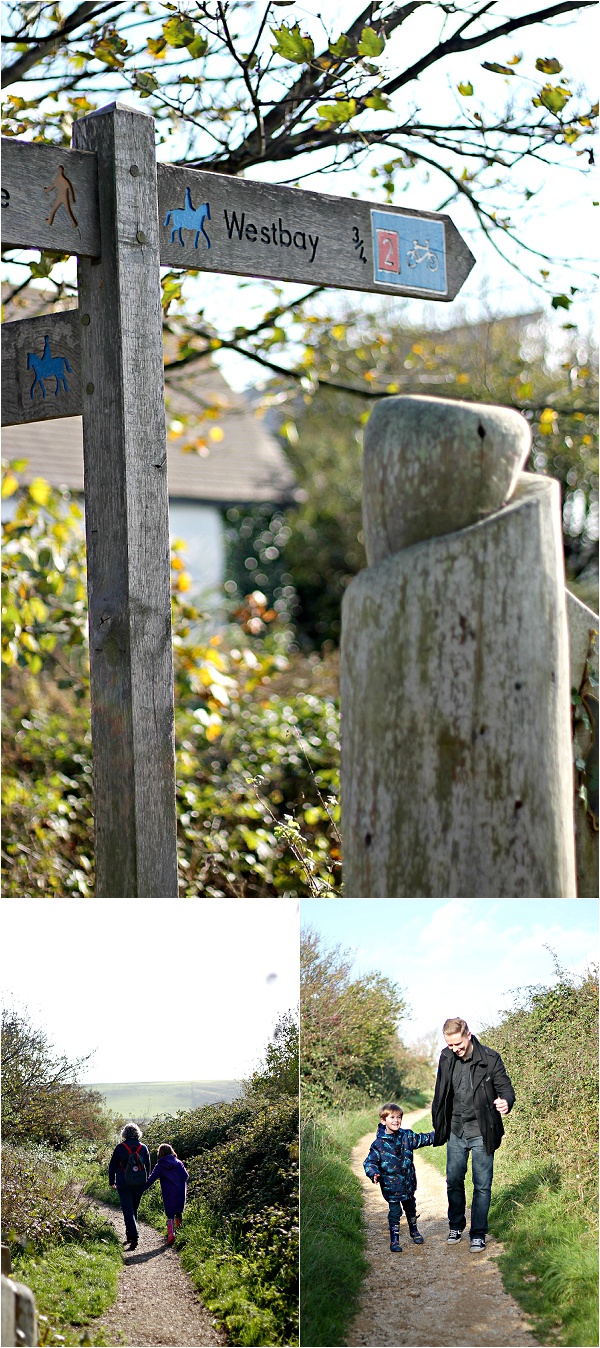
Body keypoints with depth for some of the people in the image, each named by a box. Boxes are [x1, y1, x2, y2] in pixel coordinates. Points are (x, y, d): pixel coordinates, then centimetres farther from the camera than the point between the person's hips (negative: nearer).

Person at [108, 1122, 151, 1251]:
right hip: (139, 1184, 4)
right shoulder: (143, 1148, 3)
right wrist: (144, 1181, 24)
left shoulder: (120, 1147, -6)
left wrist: (112, 1181, 10)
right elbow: (148, 1166, 12)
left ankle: (134, 1236, -20)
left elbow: (113, 1165, -1)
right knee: (134, 1209, 17)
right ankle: (130, 1236, 25)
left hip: (124, 1184, -4)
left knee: (128, 1210, -5)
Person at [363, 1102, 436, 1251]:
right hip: (391, 1185, -4)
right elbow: (370, 1162, -12)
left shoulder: (407, 1136, -2)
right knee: (395, 1213, -1)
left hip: (408, 1183, 4)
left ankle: (414, 1231, 43)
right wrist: (374, 1173, -30)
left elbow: (422, 1139, 14)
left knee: (411, 1208, 21)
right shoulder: (379, 1143, -13)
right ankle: (394, 1240, 10)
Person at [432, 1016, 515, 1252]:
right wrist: (438, 1125, 14)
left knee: (482, 1185, 0)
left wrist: (506, 1102, -32)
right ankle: (456, 1225, 30)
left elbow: (505, 1087, -8)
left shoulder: (490, 1059, -12)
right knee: (454, 1181, 11)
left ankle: (478, 1233, 10)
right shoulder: (446, 1058, 1)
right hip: (456, 1132, 4)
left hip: (481, 1133, -4)